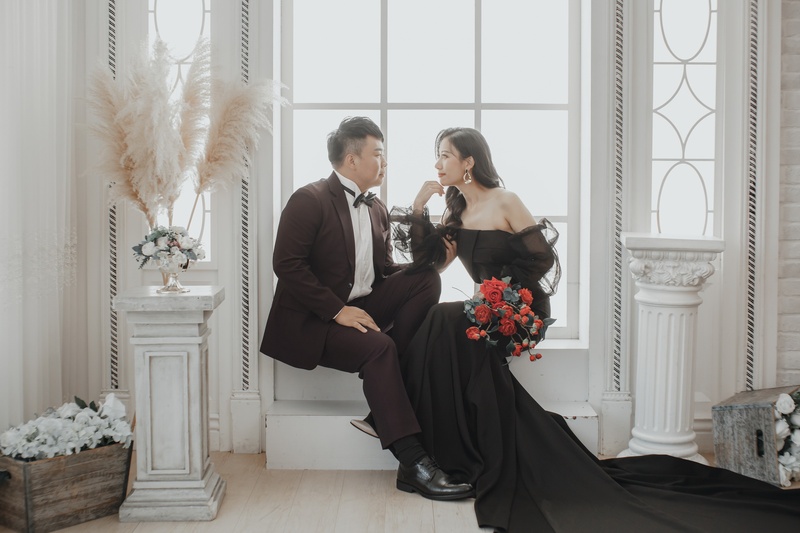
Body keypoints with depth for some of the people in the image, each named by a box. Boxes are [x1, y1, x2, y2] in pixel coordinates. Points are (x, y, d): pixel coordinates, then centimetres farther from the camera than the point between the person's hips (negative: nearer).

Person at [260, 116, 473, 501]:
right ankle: (413, 463, -30)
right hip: (312, 322, -7)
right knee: (377, 346, -33)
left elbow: (385, 269, 13)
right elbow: (286, 264, -18)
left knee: (427, 279, -12)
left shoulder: (376, 209, 16)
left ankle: (385, 406, -16)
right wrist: (337, 310, -24)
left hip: (362, 307, 8)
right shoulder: (309, 200, -8)